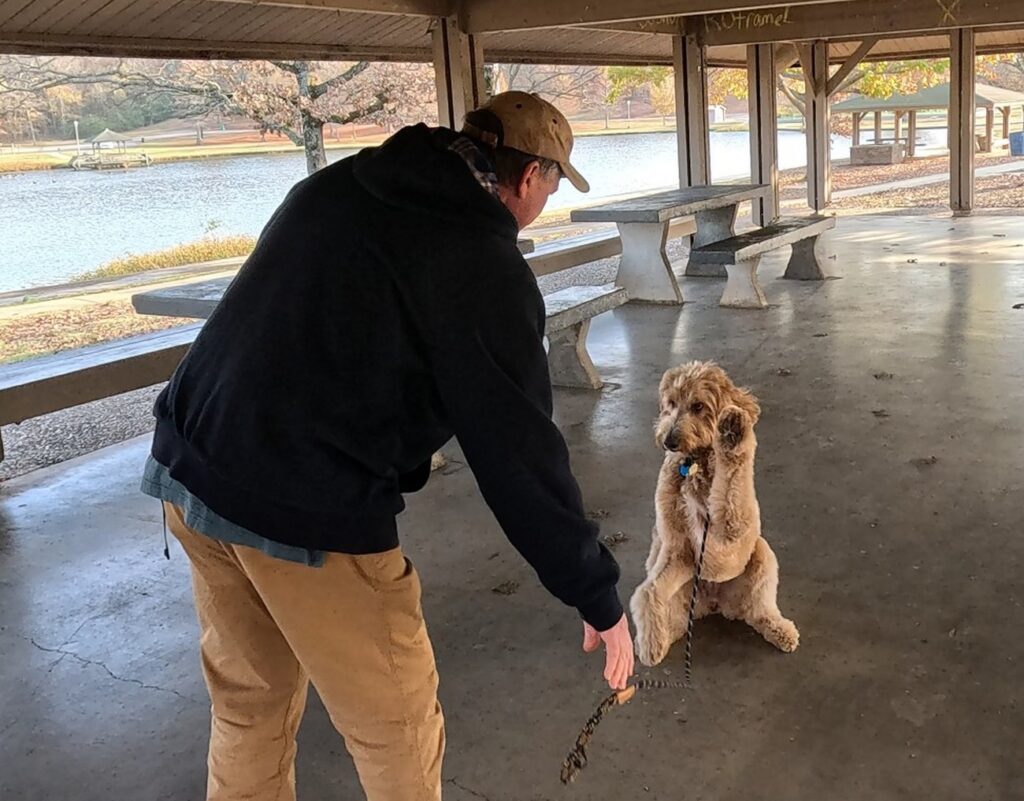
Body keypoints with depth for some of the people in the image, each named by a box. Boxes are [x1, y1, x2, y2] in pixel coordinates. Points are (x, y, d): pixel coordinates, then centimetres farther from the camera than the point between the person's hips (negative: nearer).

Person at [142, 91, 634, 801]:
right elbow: (521, 455, -11)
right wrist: (598, 598, -1)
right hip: (309, 516, -7)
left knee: (249, 697, 26)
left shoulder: (333, 185, 9)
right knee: (395, 723, 13)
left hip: (187, 468, 8)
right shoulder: (487, 270, -11)